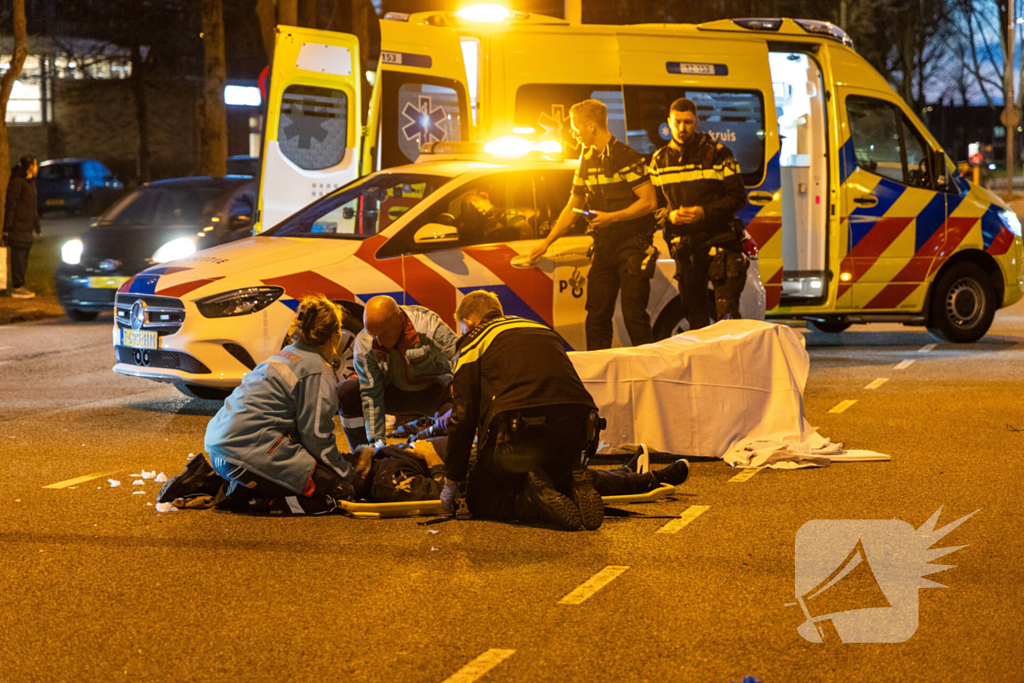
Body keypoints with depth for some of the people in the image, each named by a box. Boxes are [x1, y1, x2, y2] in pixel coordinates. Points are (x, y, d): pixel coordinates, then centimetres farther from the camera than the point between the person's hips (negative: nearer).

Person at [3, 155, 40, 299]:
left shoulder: (30, 182, 18)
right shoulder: (17, 182, -12)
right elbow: (10, 206, -15)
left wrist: (37, 226, 24)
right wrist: (7, 228, -18)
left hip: (26, 227, 9)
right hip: (18, 226, -9)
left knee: (23, 257, 11)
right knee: (18, 256, -7)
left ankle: (19, 286, 17)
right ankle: (17, 288, -4)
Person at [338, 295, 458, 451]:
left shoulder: (428, 324, -28)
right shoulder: (364, 343, -19)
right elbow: (371, 395, -16)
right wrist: (376, 439, -20)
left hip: (435, 390, -3)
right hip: (395, 392, 3)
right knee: (345, 391, -18)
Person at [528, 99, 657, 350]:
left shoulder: (626, 157, -11)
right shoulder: (587, 161, 14)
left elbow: (649, 201, -15)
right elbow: (573, 207, 23)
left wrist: (611, 217, -19)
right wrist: (547, 242, 20)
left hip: (633, 244, -7)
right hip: (604, 245, 7)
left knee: (634, 315, -11)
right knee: (596, 316, 6)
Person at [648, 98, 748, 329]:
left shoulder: (718, 154, 0)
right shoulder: (660, 160, 11)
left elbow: (738, 198, -2)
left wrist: (704, 212, -16)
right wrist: (669, 215, -9)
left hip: (719, 241, -3)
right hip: (684, 246, 3)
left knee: (727, 312, -12)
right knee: (695, 315, 7)